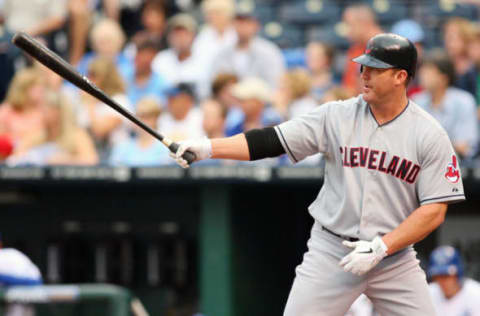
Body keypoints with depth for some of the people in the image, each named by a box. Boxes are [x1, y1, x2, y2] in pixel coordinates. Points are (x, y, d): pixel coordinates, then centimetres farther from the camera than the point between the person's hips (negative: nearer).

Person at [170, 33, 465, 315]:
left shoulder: (430, 135, -6)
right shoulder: (337, 116, -1)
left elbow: (434, 210, -8)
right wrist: (208, 147, -18)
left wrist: (380, 248, -17)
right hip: (330, 251, 0)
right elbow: (271, 141, -6)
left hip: (394, 254, 0)